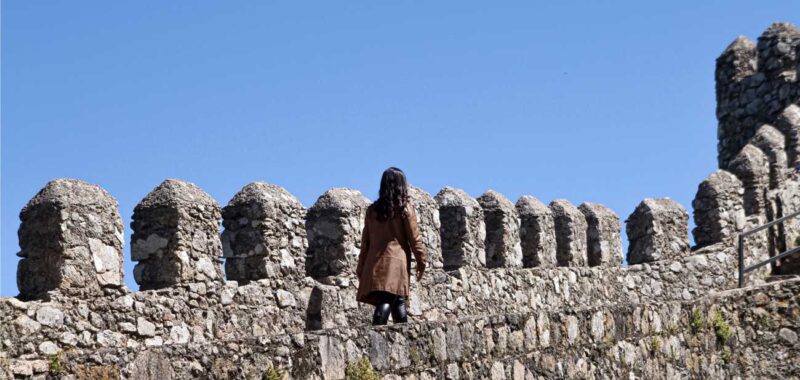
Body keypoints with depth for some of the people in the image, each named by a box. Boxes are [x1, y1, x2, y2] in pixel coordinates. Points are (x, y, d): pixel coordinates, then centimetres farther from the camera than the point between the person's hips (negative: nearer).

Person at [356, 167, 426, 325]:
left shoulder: (372, 210, 11)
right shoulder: (405, 208, -1)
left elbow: (365, 240, 12)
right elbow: (414, 237, -1)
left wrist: (361, 267, 16)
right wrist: (421, 260, 8)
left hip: (374, 263, 4)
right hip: (397, 262, -4)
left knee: (383, 302, 3)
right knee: (399, 302, -4)